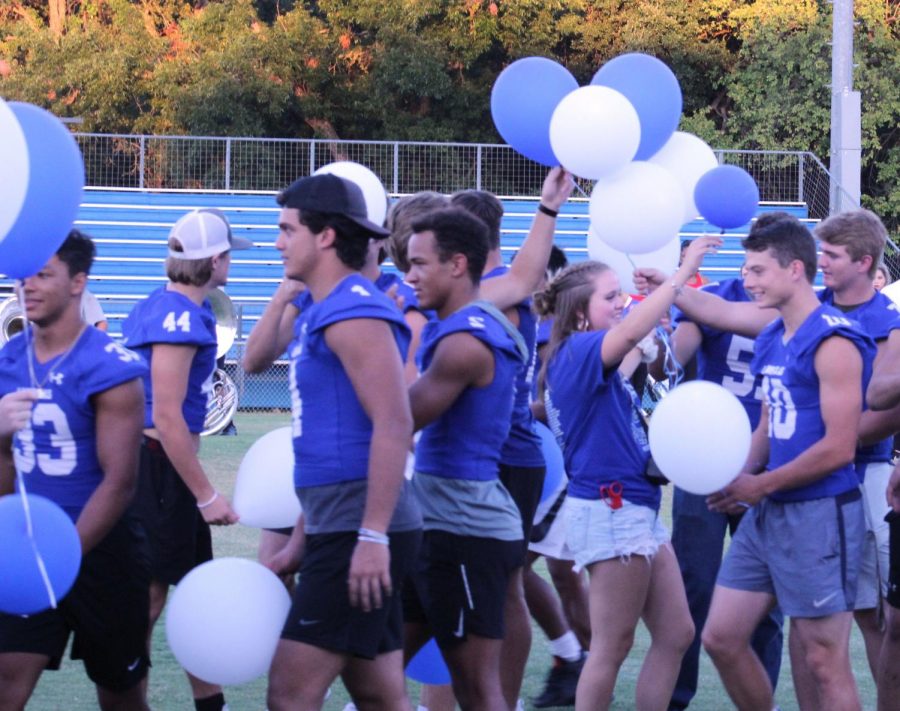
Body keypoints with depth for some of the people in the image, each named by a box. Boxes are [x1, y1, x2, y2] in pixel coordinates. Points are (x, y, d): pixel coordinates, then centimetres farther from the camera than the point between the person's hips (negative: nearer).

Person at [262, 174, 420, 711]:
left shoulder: (354, 311, -13)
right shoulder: (323, 314, 19)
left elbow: (393, 426, -22)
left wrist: (372, 536, -26)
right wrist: (302, 543, 24)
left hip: (359, 536, -10)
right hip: (339, 530, 10)